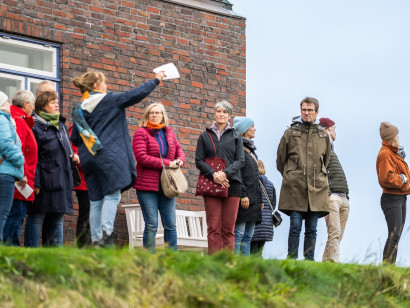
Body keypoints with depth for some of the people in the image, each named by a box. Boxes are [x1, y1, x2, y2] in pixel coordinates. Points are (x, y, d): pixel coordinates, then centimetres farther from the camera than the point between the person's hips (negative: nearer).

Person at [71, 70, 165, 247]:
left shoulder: (79, 109, 13)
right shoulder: (109, 100, -1)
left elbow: (75, 139, 15)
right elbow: (136, 95, 1)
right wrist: (156, 80, 13)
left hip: (88, 158, 6)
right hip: (109, 156, -6)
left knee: (96, 199, 6)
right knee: (112, 195, -8)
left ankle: (96, 239, 3)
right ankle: (106, 232, -25)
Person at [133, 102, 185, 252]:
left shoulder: (169, 132, 14)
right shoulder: (141, 133, -3)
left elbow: (178, 149, 26)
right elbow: (142, 157, -14)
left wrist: (180, 160, 1)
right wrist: (167, 163, -15)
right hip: (147, 185, -5)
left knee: (171, 225, 3)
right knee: (151, 225, -5)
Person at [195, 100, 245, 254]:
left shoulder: (236, 136, 13)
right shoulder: (205, 136, 12)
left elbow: (240, 160, 5)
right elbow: (199, 160, 5)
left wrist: (225, 173, -13)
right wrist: (213, 174, -12)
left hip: (232, 184, 0)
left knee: (229, 227, -3)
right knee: (214, 227, -6)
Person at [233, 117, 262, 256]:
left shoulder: (250, 149, 22)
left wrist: (260, 198, 21)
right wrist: (243, 195, -22)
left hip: (253, 199, 10)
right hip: (244, 198, -9)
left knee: (248, 236, 7)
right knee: (239, 234, -11)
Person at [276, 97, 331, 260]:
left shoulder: (323, 135, 11)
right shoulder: (290, 133, 5)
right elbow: (280, 160, 13)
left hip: (317, 188, 2)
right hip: (295, 188, -2)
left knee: (312, 229, 3)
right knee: (295, 226, -6)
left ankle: (309, 261, 6)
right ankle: (292, 261, -2)